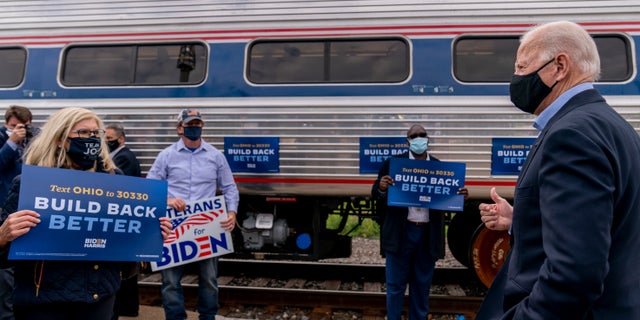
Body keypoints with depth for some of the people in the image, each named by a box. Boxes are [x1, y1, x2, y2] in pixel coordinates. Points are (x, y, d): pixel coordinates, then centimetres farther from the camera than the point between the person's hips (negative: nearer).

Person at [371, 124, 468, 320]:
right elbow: (375, 194, -1)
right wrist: (381, 188, -24)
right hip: (400, 232, -2)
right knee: (395, 284, 4)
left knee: (422, 285, 13)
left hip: (428, 234, 3)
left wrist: (461, 196, -10)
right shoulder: (393, 163, 1)